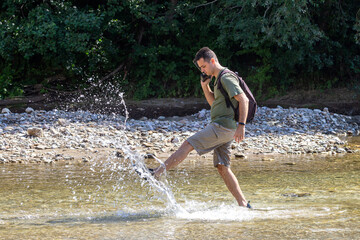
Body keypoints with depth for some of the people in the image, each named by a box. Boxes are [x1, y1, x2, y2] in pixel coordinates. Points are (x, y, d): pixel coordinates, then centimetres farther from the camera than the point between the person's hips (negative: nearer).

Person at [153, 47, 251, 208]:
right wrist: (205, 86, 14)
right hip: (222, 129, 10)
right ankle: (243, 204, 4)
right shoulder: (219, 78, 22)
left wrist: (241, 126, -24)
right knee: (222, 168, 7)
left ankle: (156, 173, -14)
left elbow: (244, 100, -17)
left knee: (188, 145, -13)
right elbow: (213, 102, 31)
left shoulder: (226, 78, -10)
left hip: (223, 126, -10)